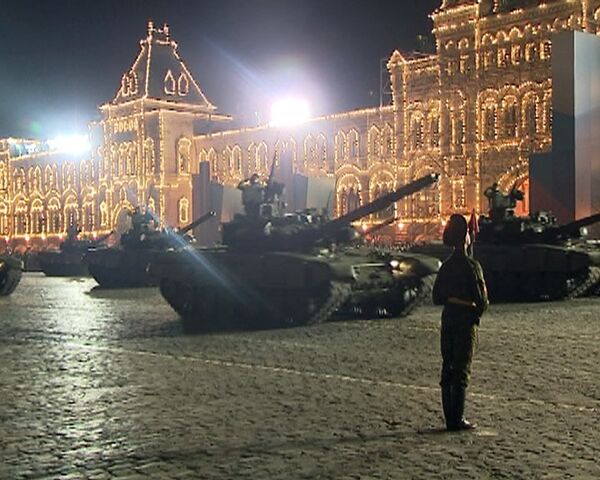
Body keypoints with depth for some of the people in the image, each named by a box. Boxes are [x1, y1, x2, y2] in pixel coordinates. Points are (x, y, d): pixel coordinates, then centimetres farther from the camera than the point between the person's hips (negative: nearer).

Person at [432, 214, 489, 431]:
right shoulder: (471, 266, -13)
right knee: (461, 370, -3)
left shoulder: (446, 266, 8)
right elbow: (482, 299, -14)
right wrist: (478, 310, 6)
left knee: (448, 368, 9)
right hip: (466, 321, -6)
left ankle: (450, 418, 13)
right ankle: (457, 419, -2)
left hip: (448, 320, 6)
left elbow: (437, 297, 10)